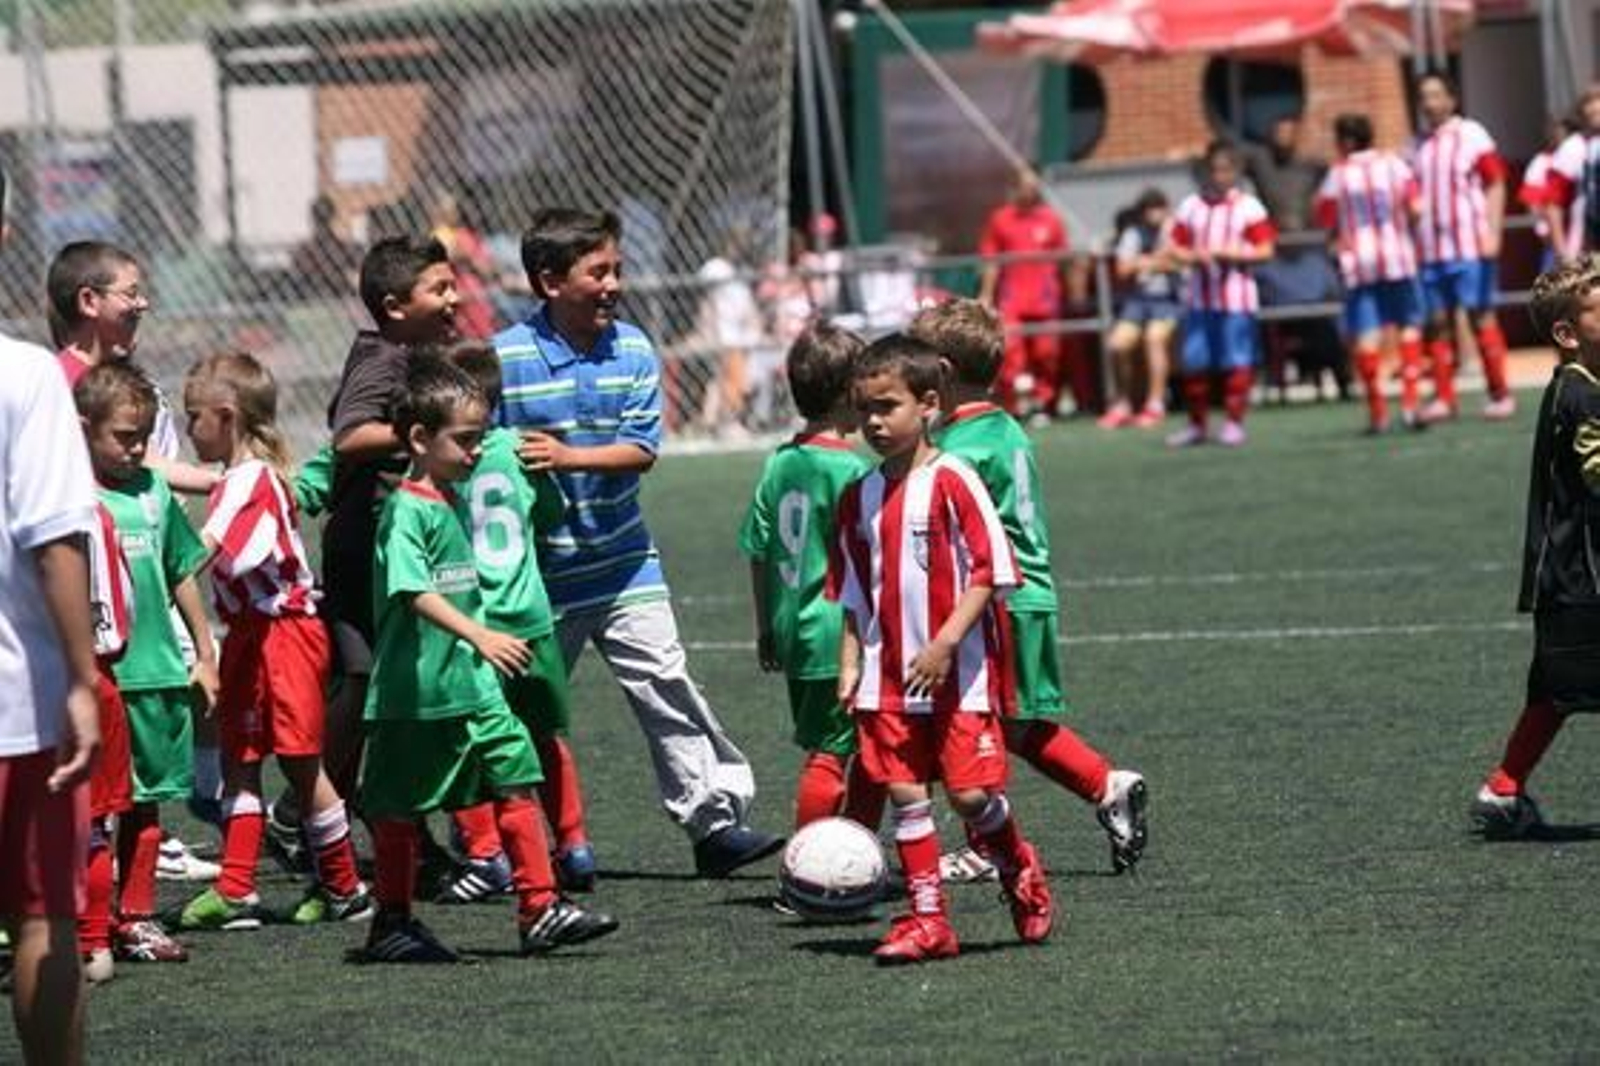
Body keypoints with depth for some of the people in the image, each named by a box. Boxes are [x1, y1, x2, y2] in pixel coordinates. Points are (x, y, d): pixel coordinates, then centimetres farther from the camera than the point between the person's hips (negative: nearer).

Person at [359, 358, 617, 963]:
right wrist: (480, 636, -36)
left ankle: (540, 910, 0)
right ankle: (392, 924, 13)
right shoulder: (405, 510, -14)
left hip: (471, 686, 8)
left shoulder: (452, 500, 13)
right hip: (415, 692, -8)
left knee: (517, 781, 0)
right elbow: (415, 592, -27)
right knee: (399, 809, 4)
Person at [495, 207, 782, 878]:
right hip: (535, 572, -2)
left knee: (666, 688, -4)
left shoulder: (633, 351, -2)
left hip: (622, 563, 2)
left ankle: (714, 818, 1)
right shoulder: (504, 359, -10)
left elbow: (642, 448, -9)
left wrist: (567, 456, -21)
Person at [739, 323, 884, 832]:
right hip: (839, 635, -7)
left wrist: (765, 629, 20)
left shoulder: (779, 464, 6)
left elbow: (758, 554, 11)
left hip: (793, 632, 7)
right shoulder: (848, 469, -15)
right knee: (831, 752, -2)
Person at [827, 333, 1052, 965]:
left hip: (958, 671, -5)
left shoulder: (951, 482, -9)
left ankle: (1019, 871, 21)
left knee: (971, 792, -8)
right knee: (905, 794, 2)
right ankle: (926, 919, 7)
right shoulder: (859, 497, 9)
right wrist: (850, 662, 6)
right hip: (889, 676, 5)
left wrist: (946, 642, -18)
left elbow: (990, 571, -11)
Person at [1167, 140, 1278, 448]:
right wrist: (1193, 256, -12)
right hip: (1199, 298, 3)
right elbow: (1176, 247, 9)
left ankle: (1234, 423, 6)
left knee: (1236, 362, -3)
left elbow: (1265, 250, -5)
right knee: (1194, 363, 5)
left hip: (1236, 298, -3)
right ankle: (1196, 425, 16)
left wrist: (1231, 253, -17)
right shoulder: (1190, 206, 10)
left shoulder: (1248, 207, -1)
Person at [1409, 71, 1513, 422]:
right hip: (1430, 249, 5)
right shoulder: (1418, 146, 12)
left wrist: (1493, 234, -13)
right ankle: (1444, 397, 8)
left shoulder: (1472, 137, -2)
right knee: (1438, 321, 3)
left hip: (1470, 247, -5)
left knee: (1481, 315, -3)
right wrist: (1410, 244, 12)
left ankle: (1500, 394, 2)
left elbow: (1495, 186, -4)